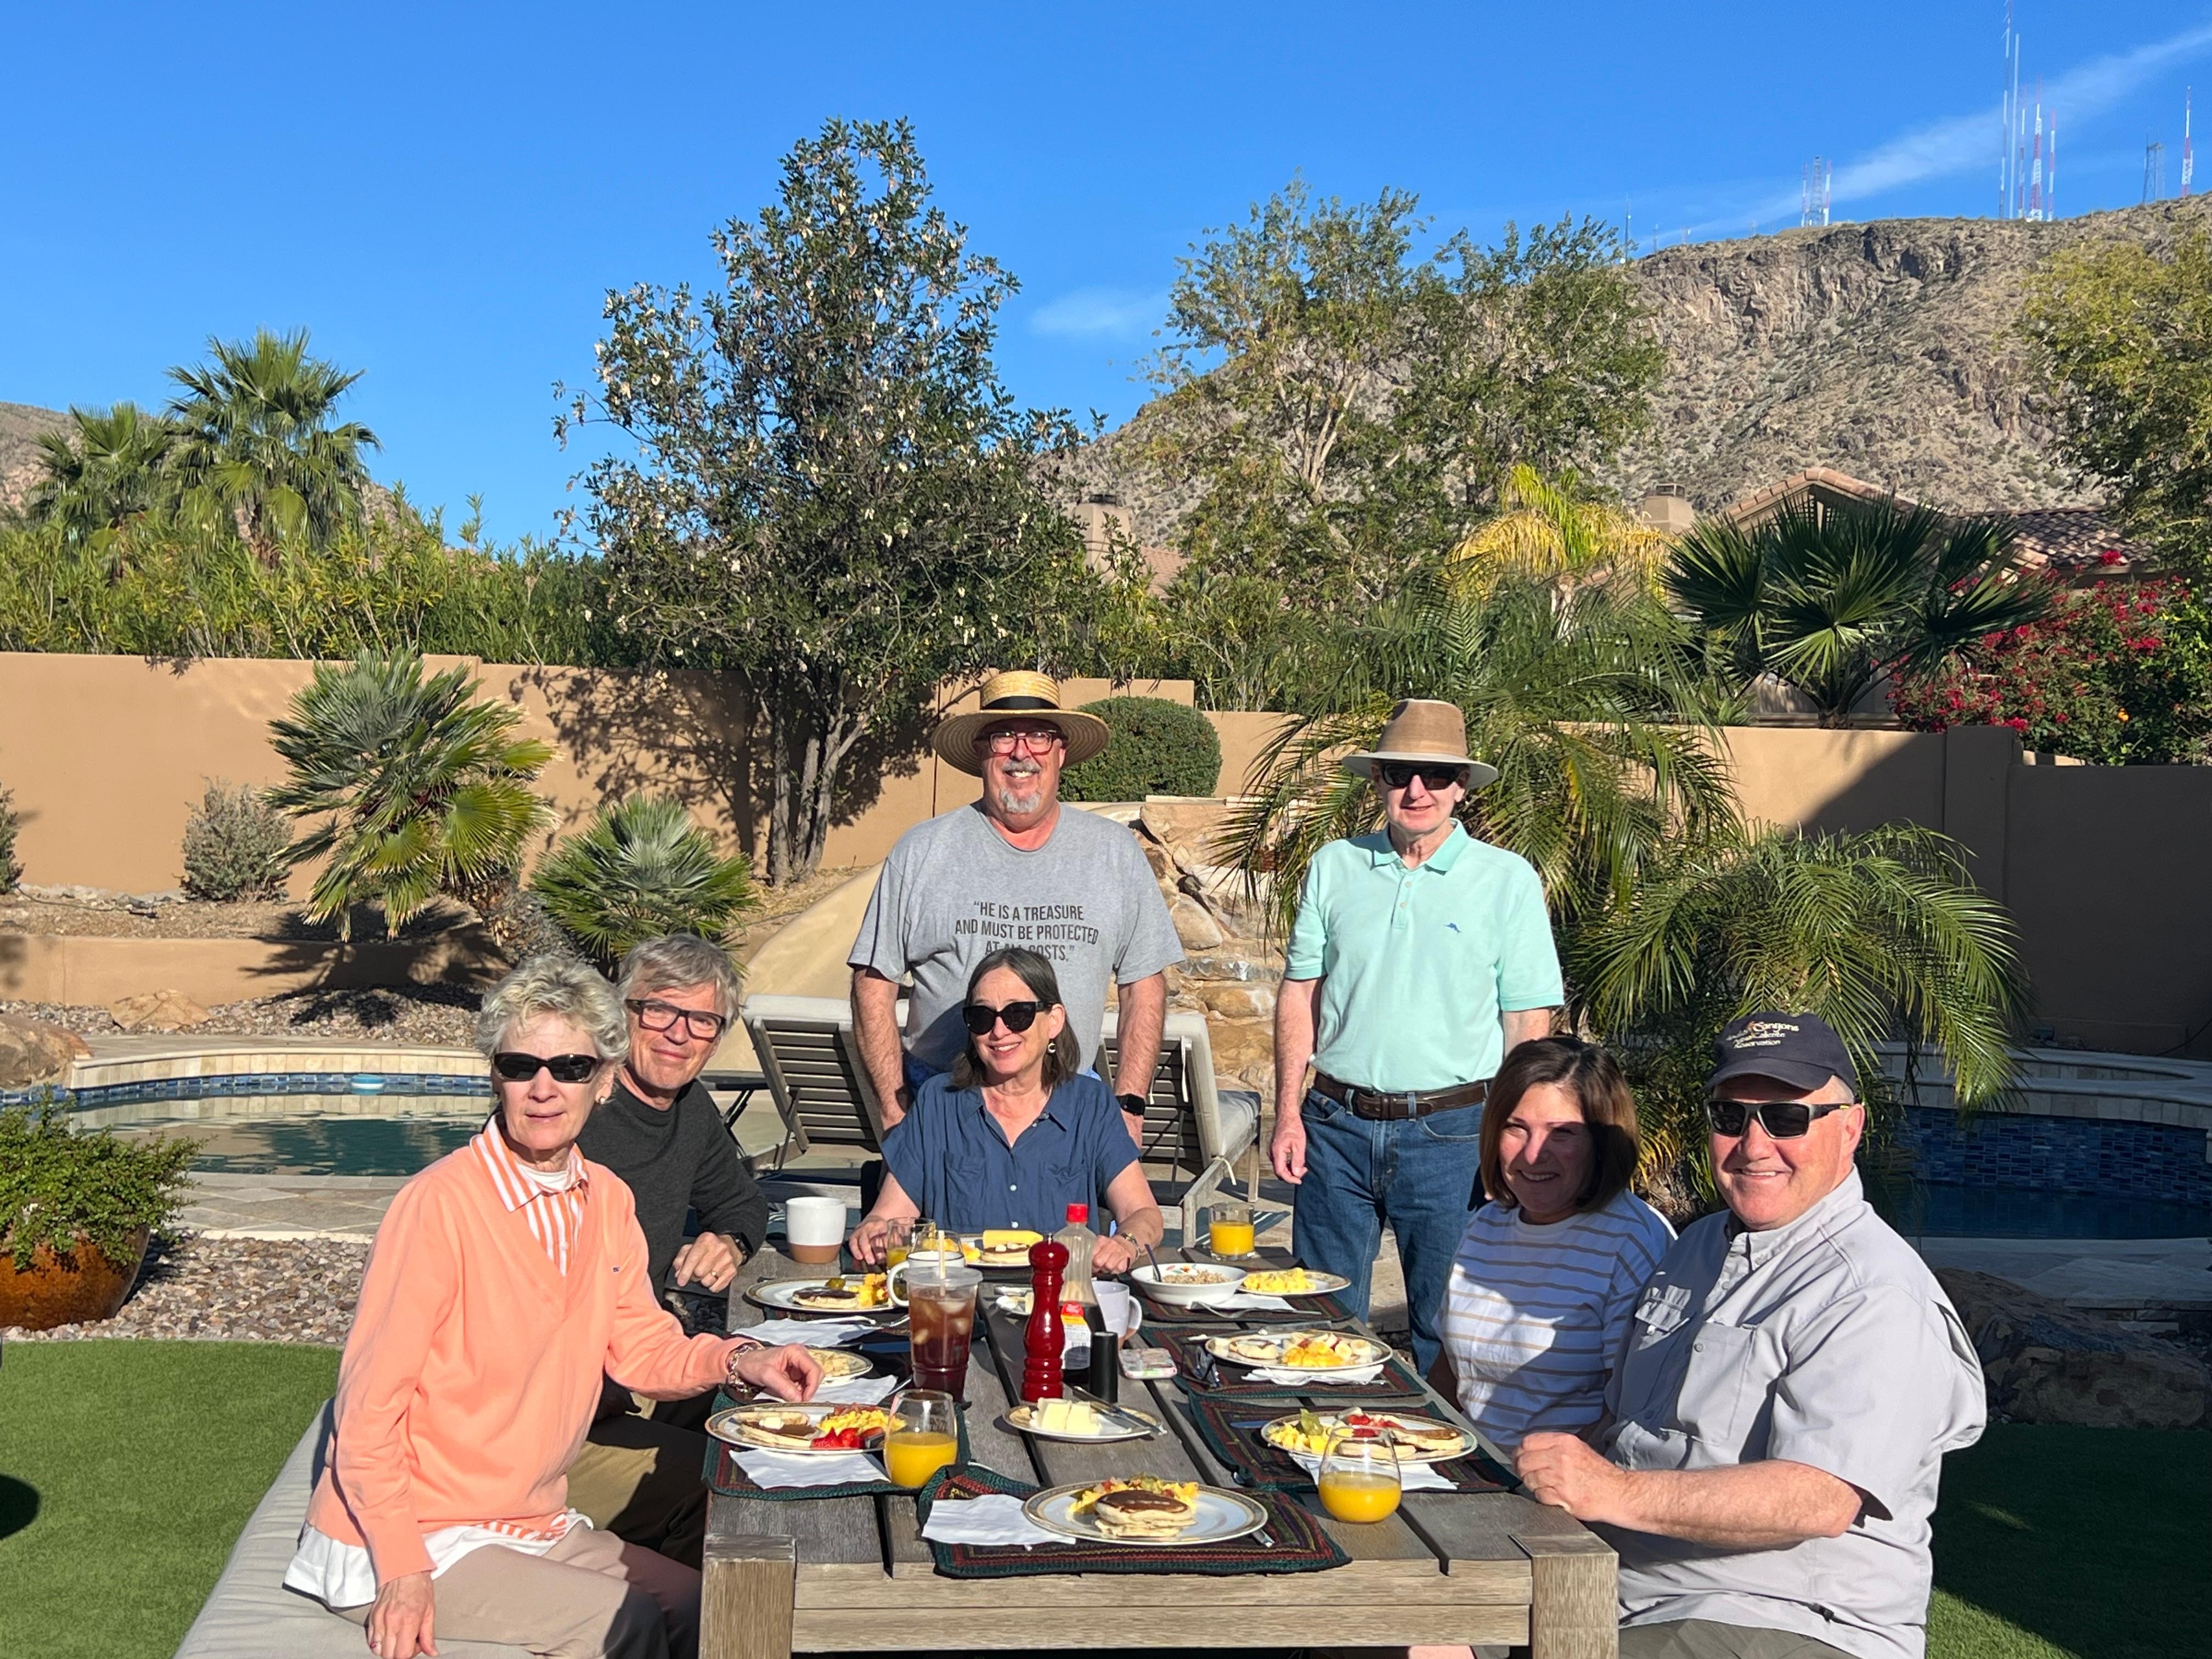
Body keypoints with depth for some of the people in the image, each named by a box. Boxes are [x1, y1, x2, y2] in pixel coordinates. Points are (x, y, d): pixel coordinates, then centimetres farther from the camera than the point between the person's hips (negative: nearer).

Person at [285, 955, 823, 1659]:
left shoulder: (606, 1200, 2)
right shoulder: (439, 1204, -21)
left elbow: (642, 1347, 10)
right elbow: (370, 1403, -18)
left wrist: (736, 1359, -10)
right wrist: (404, 1572, -22)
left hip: (535, 1523, 7)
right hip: (404, 1544, -7)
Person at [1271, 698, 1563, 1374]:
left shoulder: (1508, 880, -2)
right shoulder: (1335, 866, 6)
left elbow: (1528, 1021, -1)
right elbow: (1300, 991, 10)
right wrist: (1288, 1112, 3)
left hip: (1450, 1133, -2)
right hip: (1337, 1124, 3)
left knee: (1448, 1332, 6)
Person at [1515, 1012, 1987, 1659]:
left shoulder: (1876, 1297, -13)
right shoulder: (1699, 1246, 17)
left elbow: (1822, 1500, -25)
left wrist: (1620, 1492, -31)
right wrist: (1564, 1467, 5)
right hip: (1620, 1592, 8)